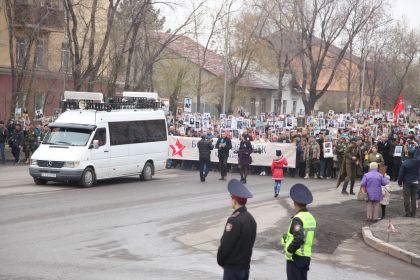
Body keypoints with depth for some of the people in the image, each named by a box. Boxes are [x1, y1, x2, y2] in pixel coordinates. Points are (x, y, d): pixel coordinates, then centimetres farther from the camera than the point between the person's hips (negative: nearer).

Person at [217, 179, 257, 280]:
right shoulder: (250, 218, 5)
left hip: (232, 268, -8)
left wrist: (220, 260, -2)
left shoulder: (234, 220, -21)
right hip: (245, 266, 8)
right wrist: (244, 258, 15)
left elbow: (225, 244, -18)